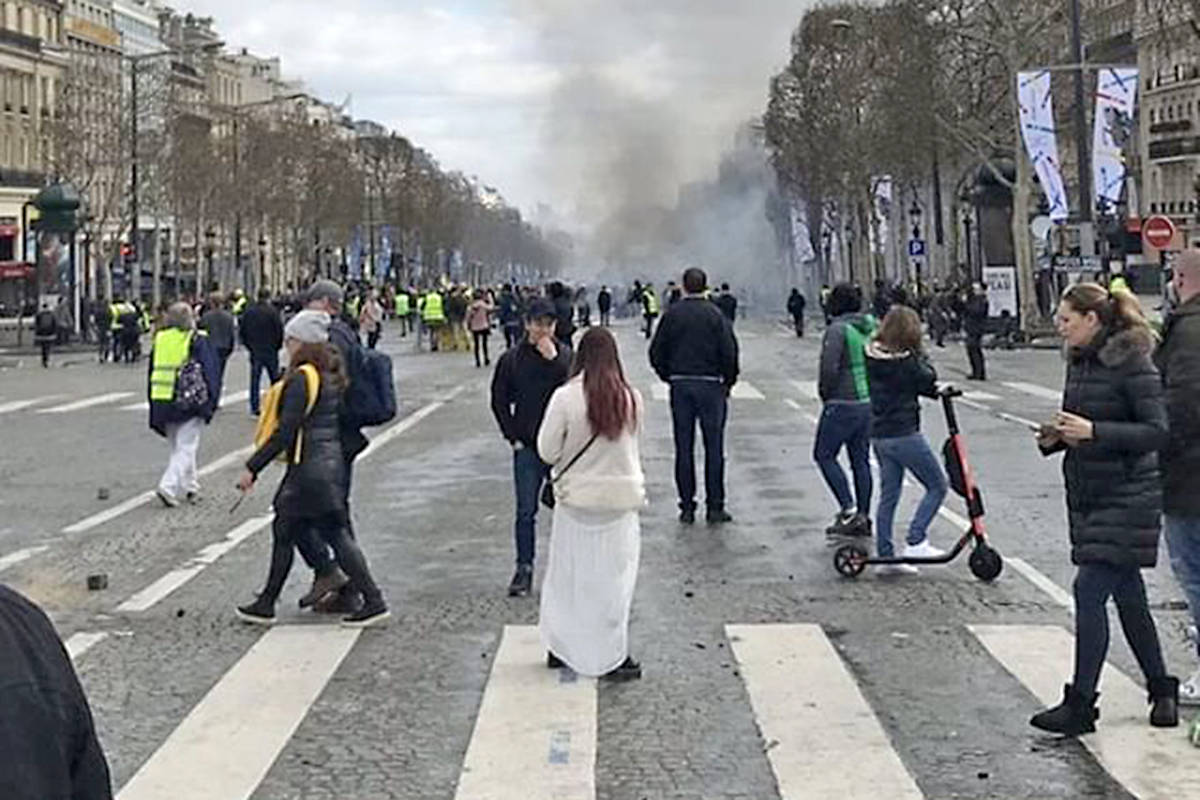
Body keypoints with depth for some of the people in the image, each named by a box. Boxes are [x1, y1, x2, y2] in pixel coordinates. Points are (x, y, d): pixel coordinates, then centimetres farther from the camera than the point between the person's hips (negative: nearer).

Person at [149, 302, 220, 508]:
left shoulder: (159, 339, 8)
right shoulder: (198, 341, -6)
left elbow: (152, 373, 12)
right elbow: (211, 373, -9)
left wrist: (154, 411, 18)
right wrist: (211, 404, -3)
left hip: (163, 403, 5)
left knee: (178, 446, 18)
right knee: (186, 447, -2)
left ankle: (190, 487, 25)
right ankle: (168, 486, -16)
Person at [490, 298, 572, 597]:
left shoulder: (566, 356, 1)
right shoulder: (512, 359, 3)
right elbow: (499, 401, 8)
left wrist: (553, 359, -17)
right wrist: (513, 437, 1)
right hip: (527, 446, 0)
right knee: (526, 510, 1)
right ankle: (524, 569, 10)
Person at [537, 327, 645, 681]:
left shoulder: (565, 397, -14)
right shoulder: (631, 399, -9)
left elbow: (547, 451, -8)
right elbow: (634, 443, 6)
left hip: (576, 497, 0)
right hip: (621, 498, 0)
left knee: (569, 573, 15)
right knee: (613, 577, 9)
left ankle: (560, 647, 25)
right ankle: (612, 656, 13)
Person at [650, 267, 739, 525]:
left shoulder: (671, 314, 1)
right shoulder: (715, 315, -7)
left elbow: (656, 352, 2)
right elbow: (729, 352, -9)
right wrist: (729, 381, 5)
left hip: (680, 385, 2)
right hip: (710, 385, -2)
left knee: (684, 449, 6)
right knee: (714, 448, 3)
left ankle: (687, 507, 8)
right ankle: (715, 507, 4)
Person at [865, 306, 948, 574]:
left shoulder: (872, 356, 4)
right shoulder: (906, 361, -18)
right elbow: (929, 382, -5)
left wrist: (936, 389, 9)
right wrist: (920, 355, 0)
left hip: (879, 434, 8)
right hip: (905, 434, -8)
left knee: (888, 495, 13)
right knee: (937, 486, 7)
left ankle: (885, 554, 15)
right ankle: (915, 541, -1)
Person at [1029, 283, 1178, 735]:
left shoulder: (1132, 364, -14)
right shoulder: (1080, 363, 11)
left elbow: (1157, 432, -18)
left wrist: (1092, 431, -26)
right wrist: (1055, 438, -1)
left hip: (1126, 498, -8)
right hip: (1088, 495, 8)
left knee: (1090, 591, -10)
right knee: (1127, 597, 15)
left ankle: (1080, 705, -3)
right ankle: (1162, 690, 28)